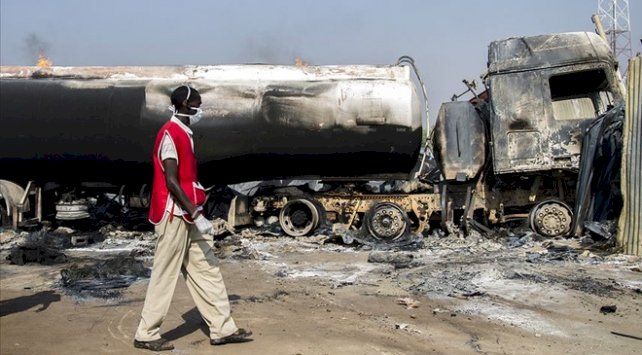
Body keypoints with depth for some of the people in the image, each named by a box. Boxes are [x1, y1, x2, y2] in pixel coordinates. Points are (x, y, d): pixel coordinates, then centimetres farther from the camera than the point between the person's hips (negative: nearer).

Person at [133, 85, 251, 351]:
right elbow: (171, 181, -21)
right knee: (165, 275, 0)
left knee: (206, 269, 9)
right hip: (173, 214, -10)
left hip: (186, 214, 10)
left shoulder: (184, 133, 15)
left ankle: (222, 328, 15)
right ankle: (146, 334, 13)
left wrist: (195, 212, 17)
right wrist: (196, 213, -23)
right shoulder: (170, 133, -15)